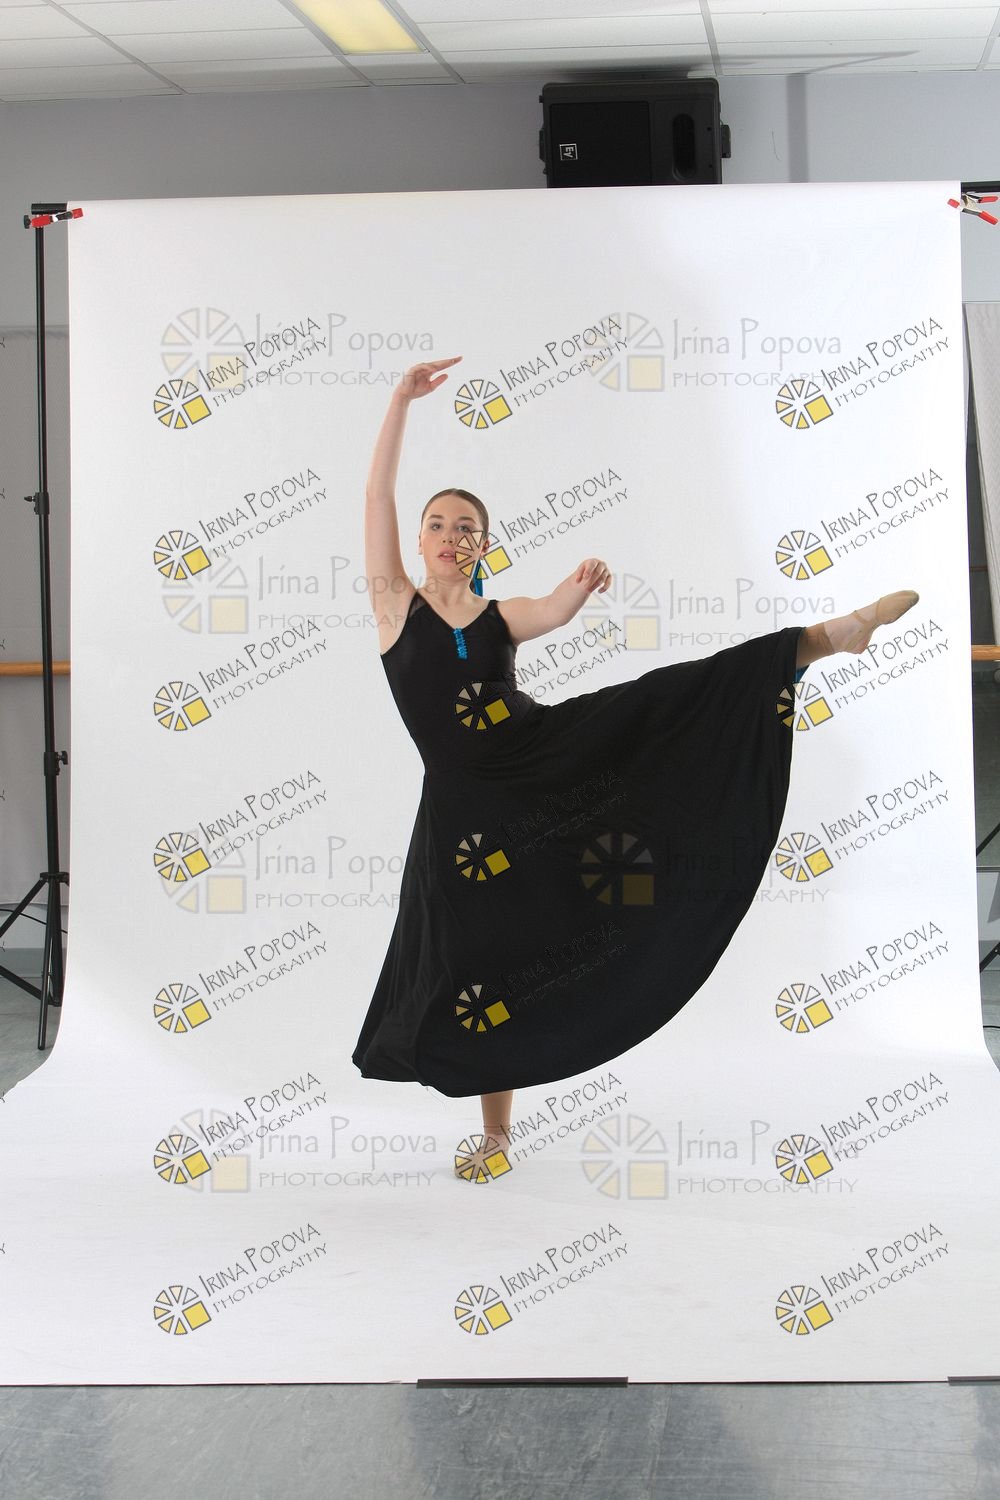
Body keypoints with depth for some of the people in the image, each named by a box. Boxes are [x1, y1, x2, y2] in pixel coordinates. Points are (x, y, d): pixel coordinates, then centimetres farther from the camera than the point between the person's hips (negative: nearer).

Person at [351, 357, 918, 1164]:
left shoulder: (502, 617, 7)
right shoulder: (397, 605, 1)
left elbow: (553, 613, -16)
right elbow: (378, 497, -8)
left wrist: (580, 586, -40)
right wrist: (403, 400, -14)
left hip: (545, 753, 1)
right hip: (465, 800, -1)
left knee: (666, 702, -10)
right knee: (477, 956, 2)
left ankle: (831, 634, -5)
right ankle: (498, 1130, 15)